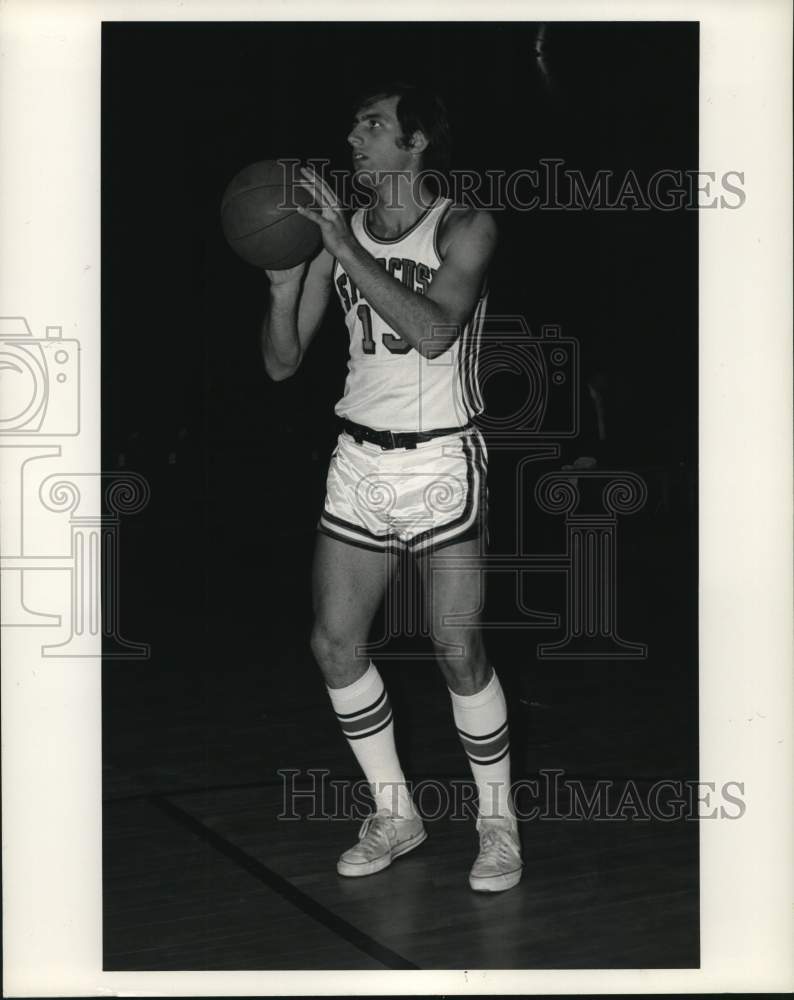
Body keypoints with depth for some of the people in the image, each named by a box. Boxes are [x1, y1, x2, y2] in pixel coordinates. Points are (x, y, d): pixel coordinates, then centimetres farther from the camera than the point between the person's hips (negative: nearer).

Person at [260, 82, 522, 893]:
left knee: (458, 652, -7)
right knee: (334, 643, 3)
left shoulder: (464, 230, -6)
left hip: (441, 461, -5)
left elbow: (432, 331, -25)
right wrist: (284, 282, -12)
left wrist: (344, 247, -25)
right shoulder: (338, 233, 6)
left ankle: (498, 823, 12)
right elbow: (282, 362, 6)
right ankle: (395, 815, 20)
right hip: (359, 460, 5)